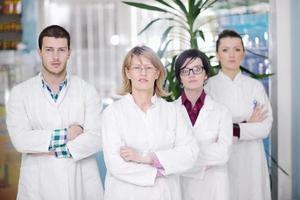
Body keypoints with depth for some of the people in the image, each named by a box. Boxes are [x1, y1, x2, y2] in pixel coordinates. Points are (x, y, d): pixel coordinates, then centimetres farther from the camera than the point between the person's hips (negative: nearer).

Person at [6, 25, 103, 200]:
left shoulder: (87, 91, 0)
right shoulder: (20, 93, -1)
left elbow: (95, 138, -9)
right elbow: (21, 140, -12)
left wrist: (53, 151, -15)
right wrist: (65, 134, -13)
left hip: (82, 184, 1)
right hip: (38, 186, -1)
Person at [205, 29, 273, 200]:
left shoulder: (255, 86, 3)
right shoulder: (208, 86, -2)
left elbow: (265, 127, -5)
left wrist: (232, 129, -17)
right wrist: (247, 124, -11)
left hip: (250, 159, 2)